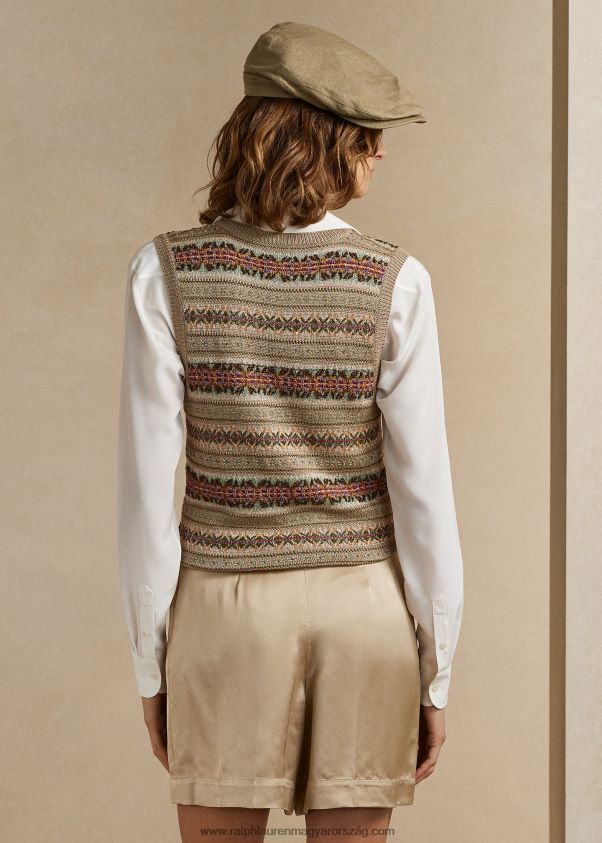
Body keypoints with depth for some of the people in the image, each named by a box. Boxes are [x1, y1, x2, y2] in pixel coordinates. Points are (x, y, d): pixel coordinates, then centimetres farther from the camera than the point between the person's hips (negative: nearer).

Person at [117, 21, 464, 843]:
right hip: (365, 606, 1)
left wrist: (150, 666, 1)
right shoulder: (395, 282, -10)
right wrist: (435, 674, 2)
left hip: (225, 603, 0)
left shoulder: (167, 272, -10)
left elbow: (148, 483, -9)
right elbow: (424, 492, -9)